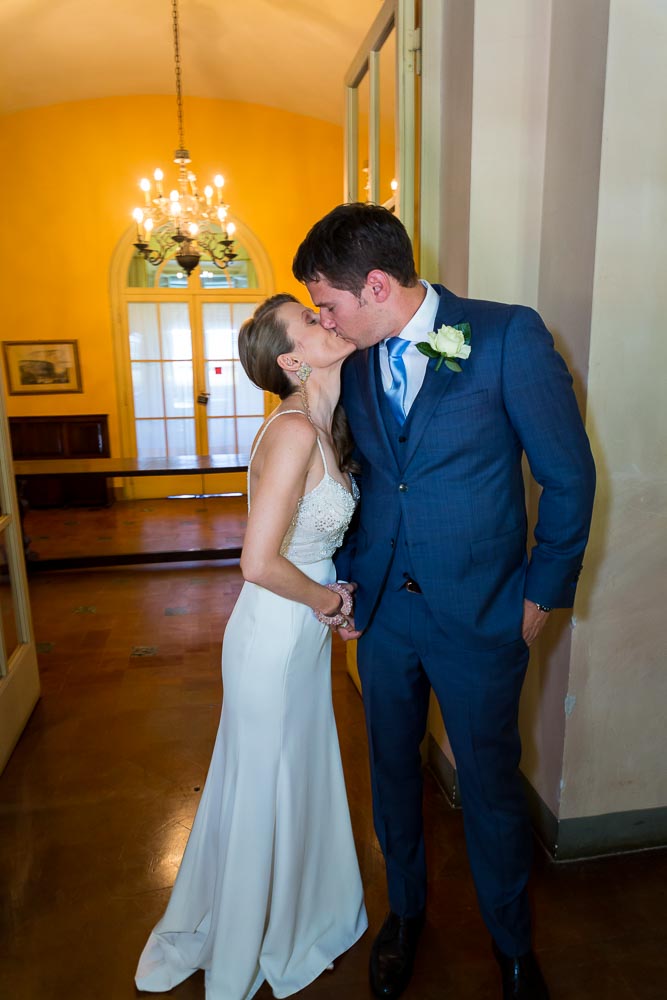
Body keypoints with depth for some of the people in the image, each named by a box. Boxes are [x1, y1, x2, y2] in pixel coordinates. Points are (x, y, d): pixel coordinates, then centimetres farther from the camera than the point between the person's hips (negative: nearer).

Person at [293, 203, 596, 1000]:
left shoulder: (510, 336, -14)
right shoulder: (355, 361, 1)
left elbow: (569, 475, -8)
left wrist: (542, 593, -5)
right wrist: (348, 577, 6)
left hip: (478, 614, -4)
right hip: (382, 607, 4)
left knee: (490, 787, 14)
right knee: (392, 770, 20)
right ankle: (405, 910, 48)